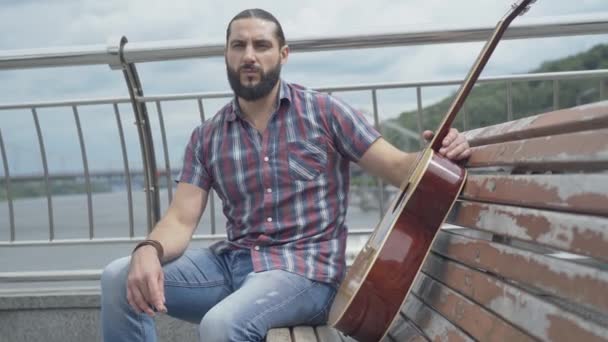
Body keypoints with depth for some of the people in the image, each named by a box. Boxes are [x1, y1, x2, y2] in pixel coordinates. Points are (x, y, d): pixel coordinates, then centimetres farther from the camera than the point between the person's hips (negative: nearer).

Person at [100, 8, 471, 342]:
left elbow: (398, 167, -1)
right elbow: (181, 219, 1)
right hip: (231, 261, 4)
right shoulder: (206, 138, 8)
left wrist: (437, 153, -24)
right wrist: (148, 250, -22)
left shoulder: (324, 111, 0)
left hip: (306, 268, -4)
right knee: (120, 279, -13)